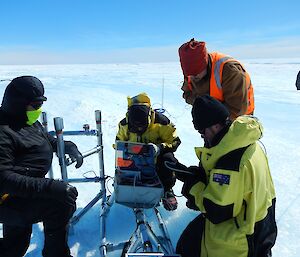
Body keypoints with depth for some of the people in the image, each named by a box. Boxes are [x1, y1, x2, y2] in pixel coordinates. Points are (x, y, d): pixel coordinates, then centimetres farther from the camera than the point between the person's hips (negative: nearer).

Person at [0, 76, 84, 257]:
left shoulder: (31, 123, 6)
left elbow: (49, 140, 23)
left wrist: (70, 147, 4)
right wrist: (50, 186, -42)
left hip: (21, 194, 10)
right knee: (62, 204, -24)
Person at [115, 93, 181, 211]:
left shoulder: (160, 121, -21)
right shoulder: (125, 124, -10)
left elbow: (174, 141, -14)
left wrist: (160, 147, -35)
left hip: (157, 157, -2)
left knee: (168, 159, -34)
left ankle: (167, 190, -5)